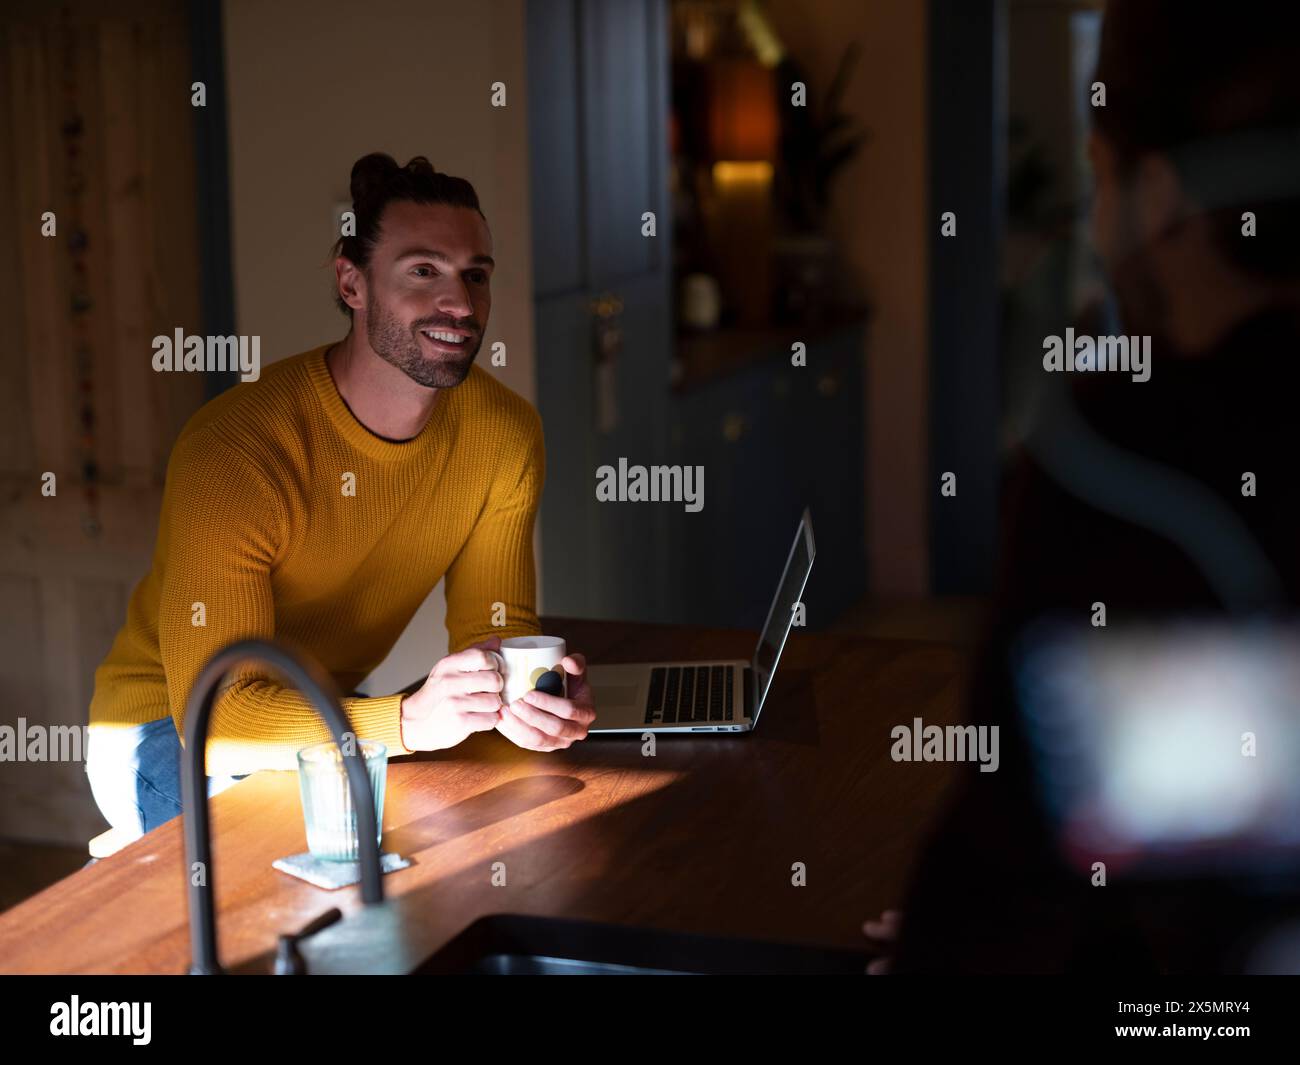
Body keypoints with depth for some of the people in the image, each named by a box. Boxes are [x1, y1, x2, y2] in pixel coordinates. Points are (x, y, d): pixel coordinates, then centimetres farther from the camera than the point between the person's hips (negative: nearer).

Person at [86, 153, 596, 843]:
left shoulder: (505, 433, -10)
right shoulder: (232, 449, -28)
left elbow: (495, 629, -5)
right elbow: (214, 714, -32)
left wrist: (526, 694, -30)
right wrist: (409, 720, -47)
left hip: (330, 713, 6)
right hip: (166, 729, -6)